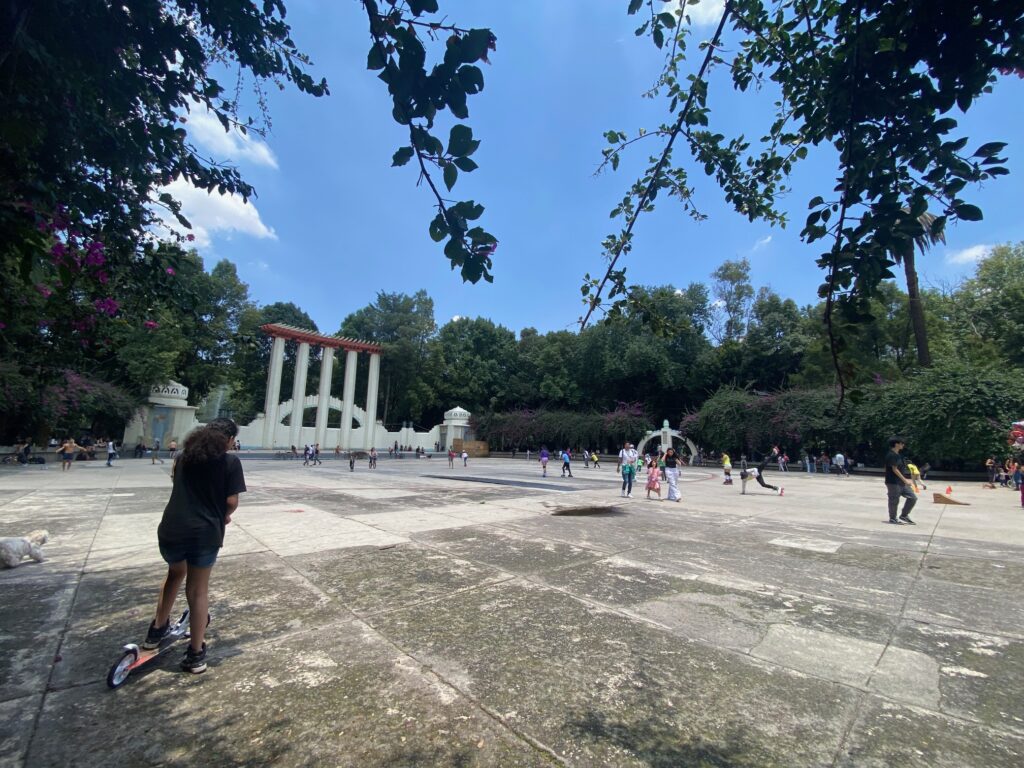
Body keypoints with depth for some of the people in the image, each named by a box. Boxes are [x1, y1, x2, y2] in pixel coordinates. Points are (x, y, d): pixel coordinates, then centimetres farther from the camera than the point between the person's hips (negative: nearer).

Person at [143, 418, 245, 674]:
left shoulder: (184, 455, 9)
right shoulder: (230, 461, -7)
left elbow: (177, 485, 20)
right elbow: (231, 501, -10)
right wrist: (225, 516, 11)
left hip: (171, 530, 4)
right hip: (205, 533, -4)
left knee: (175, 573, 32)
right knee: (199, 589, 11)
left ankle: (157, 629, 44)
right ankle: (196, 653, 22)